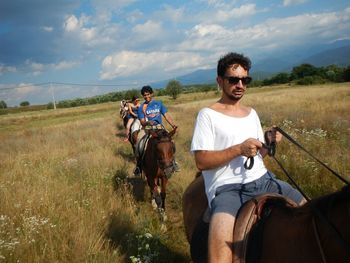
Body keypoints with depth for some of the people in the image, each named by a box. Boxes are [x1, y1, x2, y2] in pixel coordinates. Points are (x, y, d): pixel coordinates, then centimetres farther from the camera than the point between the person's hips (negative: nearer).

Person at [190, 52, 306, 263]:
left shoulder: (251, 113, 17)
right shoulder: (208, 115, -3)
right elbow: (201, 162, -10)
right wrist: (239, 149, -19)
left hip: (262, 180, 7)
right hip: (228, 187, -6)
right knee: (221, 237, -35)